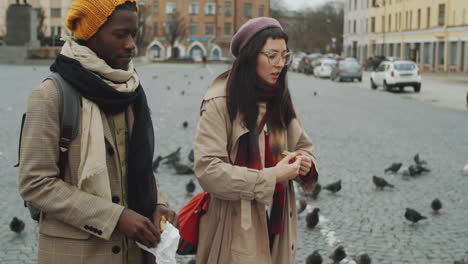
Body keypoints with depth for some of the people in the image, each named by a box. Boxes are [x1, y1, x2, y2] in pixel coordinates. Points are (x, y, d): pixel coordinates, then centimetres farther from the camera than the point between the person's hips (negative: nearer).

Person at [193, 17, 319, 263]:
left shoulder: (279, 100, 7)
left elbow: (303, 145, 17)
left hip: (276, 226, 7)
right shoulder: (220, 103, -15)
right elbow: (208, 170, -21)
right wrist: (271, 177, -22)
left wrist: (306, 163, -7)